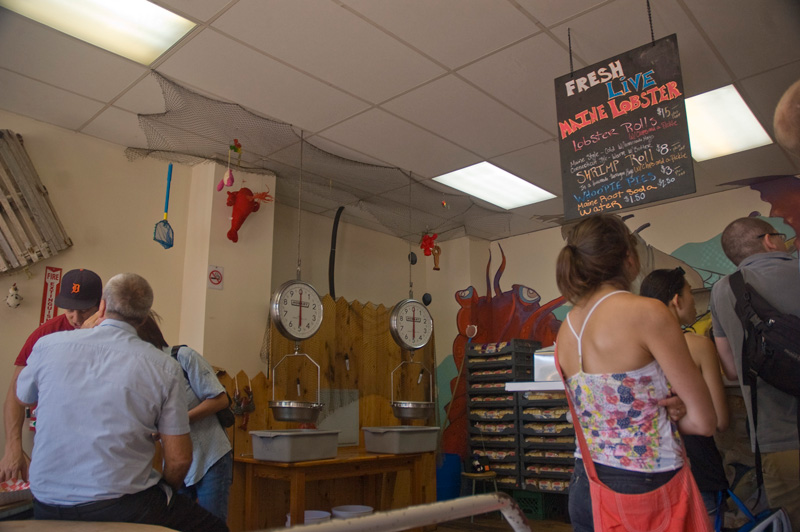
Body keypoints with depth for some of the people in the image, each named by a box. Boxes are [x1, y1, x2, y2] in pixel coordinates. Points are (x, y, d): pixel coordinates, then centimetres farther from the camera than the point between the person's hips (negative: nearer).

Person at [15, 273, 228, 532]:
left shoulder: (48, 345, -3)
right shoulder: (163, 367, -8)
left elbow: (22, 395, 21)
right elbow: (179, 459, -6)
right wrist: (165, 494, 14)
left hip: (47, 510, 5)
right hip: (124, 508, -4)